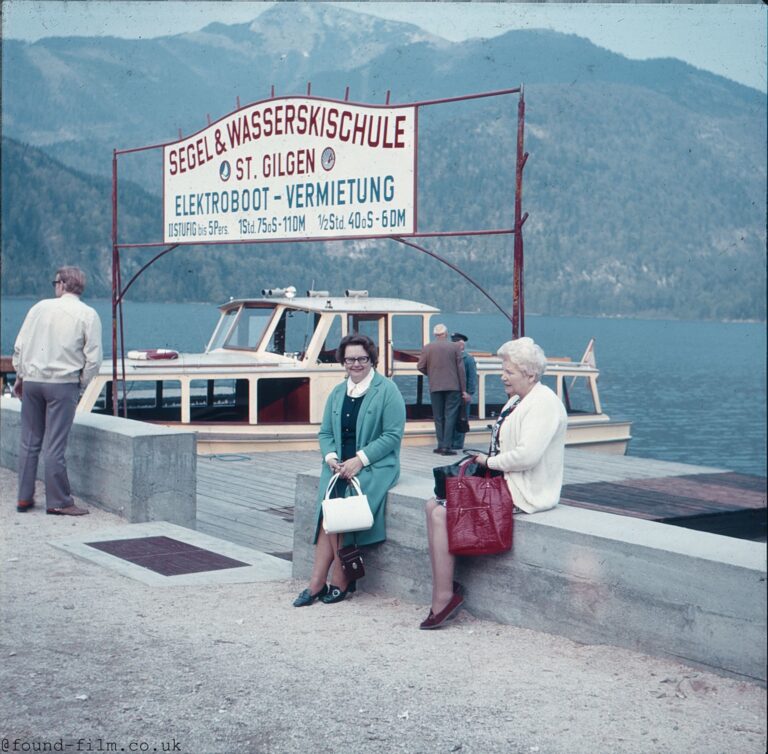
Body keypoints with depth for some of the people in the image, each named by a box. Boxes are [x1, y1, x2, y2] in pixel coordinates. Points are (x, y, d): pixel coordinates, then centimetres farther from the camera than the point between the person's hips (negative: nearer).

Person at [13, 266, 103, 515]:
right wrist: (81, 383, 7)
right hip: (64, 383, -3)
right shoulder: (88, 315, -2)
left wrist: (20, 376, 17)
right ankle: (58, 502, 2)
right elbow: (93, 358, -6)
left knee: (29, 442, 10)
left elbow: (20, 345, 7)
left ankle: (24, 498, 14)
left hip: (32, 380, 3)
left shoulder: (40, 307, 5)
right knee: (55, 445, -2)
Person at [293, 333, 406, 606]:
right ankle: (318, 582, -20)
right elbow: (325, 432, 18)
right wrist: (331, 456, -4)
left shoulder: (387, 391, -1)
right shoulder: (337, 393, 18)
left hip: (375, 466, -4)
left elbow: (393, 435, -8)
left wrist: (360, 460, -15)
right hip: (339, 466, 5)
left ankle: (340, 581, -13)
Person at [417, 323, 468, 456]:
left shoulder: (427, 348, 1)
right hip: (453, 387, -1)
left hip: (435, 387, 1)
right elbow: (460, 369, -1)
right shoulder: (455, 347, -1)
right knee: (450, 416, 0)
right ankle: (446, 446, -7)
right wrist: (463, 390, 2)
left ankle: (441, 445, 9)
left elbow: (420, 367, -1)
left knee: (438, 417, 10)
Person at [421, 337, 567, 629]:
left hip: (522, 494, -11)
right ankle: (446, 586, -3)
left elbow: (527, 455, -26)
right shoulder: (517, 400, 16)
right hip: (503, 482, 11)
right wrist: (482, 459, 4)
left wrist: (489, 461, -12)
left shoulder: (544, 403, -16)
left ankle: (443, 595, -10)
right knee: (433, 505, 0)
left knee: (441, 514, -18)